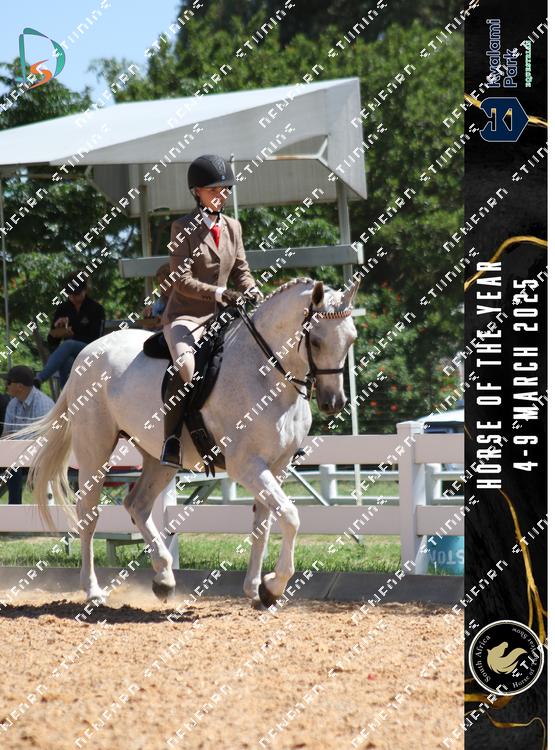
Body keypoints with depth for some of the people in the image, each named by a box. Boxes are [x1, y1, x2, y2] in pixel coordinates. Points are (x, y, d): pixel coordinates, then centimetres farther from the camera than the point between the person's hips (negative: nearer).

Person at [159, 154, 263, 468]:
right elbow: (182, 280, -14)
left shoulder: (233, 227, 11)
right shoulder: (183, 228, -6)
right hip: (186, 316, -6)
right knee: (186, 366, -33)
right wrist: (219, 293, -25)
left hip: (222, 317, 6)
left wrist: (253, 292, -8)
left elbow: (241, 271, 14)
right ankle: (171, 441, -28)